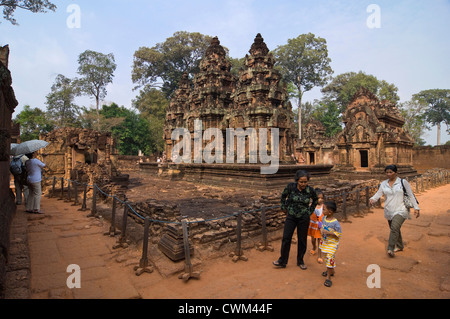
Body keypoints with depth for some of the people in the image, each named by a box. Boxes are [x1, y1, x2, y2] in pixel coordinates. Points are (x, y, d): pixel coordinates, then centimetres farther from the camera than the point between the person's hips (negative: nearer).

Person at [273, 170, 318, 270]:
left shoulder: (310, 190, -10)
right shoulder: (290, 186, -13)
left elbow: (315, 200, 12)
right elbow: (283, 196, 7)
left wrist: (310, 211, 9)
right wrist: (284, 207, 7)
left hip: (304, 218, 0)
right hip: (291, 216, 0)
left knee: (302, 240, 11)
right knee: (286, 238, 2)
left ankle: (300, 261, 30)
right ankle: (282, 261, 17)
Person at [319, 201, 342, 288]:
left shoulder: (335, 223, -24)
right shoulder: (324, 218, -5)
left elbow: (339, 234, -19)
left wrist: (329, 232, -30)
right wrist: (321, 230, -9)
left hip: (332, 244, -7)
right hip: (324, 241, 7)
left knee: (330, 258, -9)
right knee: (327, 257, 20)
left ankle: (328, 277, 5)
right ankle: (331, 270, 43)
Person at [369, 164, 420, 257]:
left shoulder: (403, 182, -1)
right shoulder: (383, 184, 7)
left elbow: (411, 195, 2)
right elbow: (378, 194, -2)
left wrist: (416, 208, 0)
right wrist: (372, 199, -23)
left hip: (400, 210, -4)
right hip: (389, 211, 5)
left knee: (394, 228, -22)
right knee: (395, 229, 17)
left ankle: (390, 249, -20)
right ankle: (399, 246, 37)